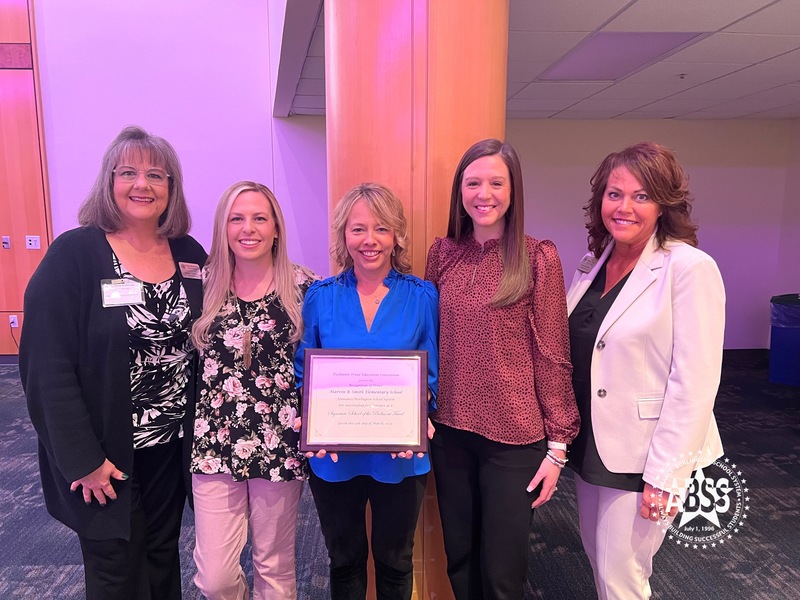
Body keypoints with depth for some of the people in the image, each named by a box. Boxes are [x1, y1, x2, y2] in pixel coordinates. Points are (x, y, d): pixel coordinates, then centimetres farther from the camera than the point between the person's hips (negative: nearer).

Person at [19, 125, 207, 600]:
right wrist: (82, 459, -15)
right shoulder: (75, 254, -13)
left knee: (163, 560, 21)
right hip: (106, 458, -4)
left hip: (173, 449, 4)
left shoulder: (191, 255, 0)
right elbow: (48, 367, -15)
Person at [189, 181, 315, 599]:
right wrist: (190, 431, 7)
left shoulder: (304, 288, -5)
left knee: (274, 565, 15)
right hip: (215, 443, 2)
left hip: (282, 443, -1)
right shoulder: (203, 285, 0)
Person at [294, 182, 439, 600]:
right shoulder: (320, 296, -3)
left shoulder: (422, 296, -6)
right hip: (334, 457, 1)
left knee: (394, 559, 21)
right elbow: (302, 373, 1)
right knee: (344, 561, 22)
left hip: (401, 457, 0)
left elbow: (432, 374, -2)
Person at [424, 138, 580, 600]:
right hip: (450, 431, 4)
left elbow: (552, 355, -7)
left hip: (514, 437, -3)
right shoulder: (443, 253, 2)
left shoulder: (538, 258, -9)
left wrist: (558, 443, -6)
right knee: (459, 557, 19)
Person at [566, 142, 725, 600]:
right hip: (590, 444, 7)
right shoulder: (593, 264, 4)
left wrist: (663, 474, -18)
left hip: (644, 455, -6)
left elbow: (695, 383, -19)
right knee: (599, 559, 21)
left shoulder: (690, 268, -16)